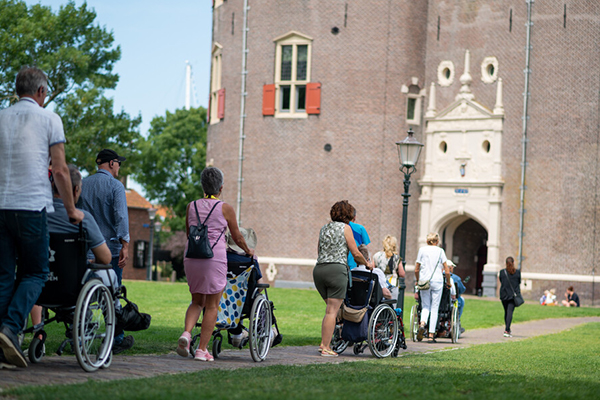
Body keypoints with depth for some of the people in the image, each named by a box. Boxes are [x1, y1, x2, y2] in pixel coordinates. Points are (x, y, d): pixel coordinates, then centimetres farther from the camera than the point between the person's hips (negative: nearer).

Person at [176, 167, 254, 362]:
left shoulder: (191, 206, 10)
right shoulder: (225, 208, -1)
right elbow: (237, 237, 9)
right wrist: (248, 250, 28)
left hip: (192, 256, 4)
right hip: (214, 258, -4)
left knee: (197, 301, 17)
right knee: (212, 305, 5)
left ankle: (187, 333, -8)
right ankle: (202, 349, 2)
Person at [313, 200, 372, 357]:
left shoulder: (324, 228, 19)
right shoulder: (345, 227, 1)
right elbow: (355, 253, 2)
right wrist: (367, 264, 19)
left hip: (319, 269, 6)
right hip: (336, 269, -6)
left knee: (330, 308, 17)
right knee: (332, 311, -4)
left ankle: (323, 343, 9)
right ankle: (326, 347, -6)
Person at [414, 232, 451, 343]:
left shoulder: (422, 250, 5)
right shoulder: (440, 251, 3)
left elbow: (416, 269, 8)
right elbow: (447, 271, 1)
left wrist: (417, 280, 24)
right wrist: (448, 282, 17)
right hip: (437, 282, -1)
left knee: (425, 306, 10)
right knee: (434, 309, 4)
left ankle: (422, 323, -21)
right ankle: (431, 335, 1)